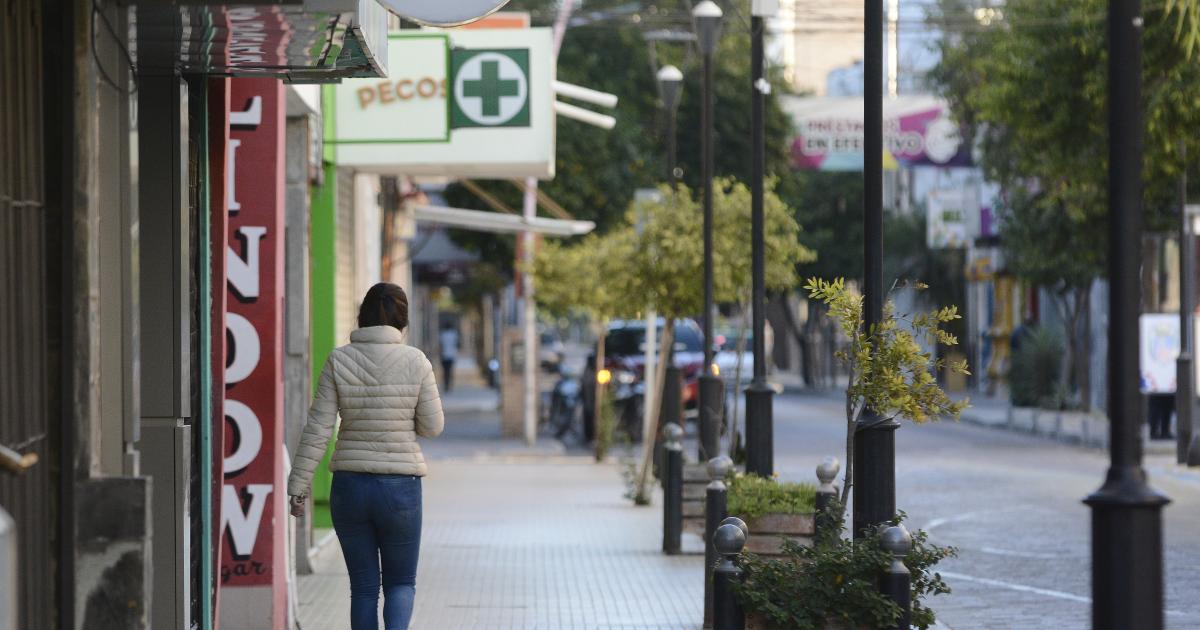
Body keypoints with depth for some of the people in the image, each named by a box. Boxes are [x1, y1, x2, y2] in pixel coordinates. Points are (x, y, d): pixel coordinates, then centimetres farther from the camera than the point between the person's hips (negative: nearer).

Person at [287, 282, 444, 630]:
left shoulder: (339, 360, -5)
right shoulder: (415, 362, -7)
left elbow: (317, 429, -6)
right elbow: (432, 427, 0)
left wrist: (298, 485, -1)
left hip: (349, 486, 1)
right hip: (400, 487, -1)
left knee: (363, 587, 12)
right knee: (401, 583, 13)